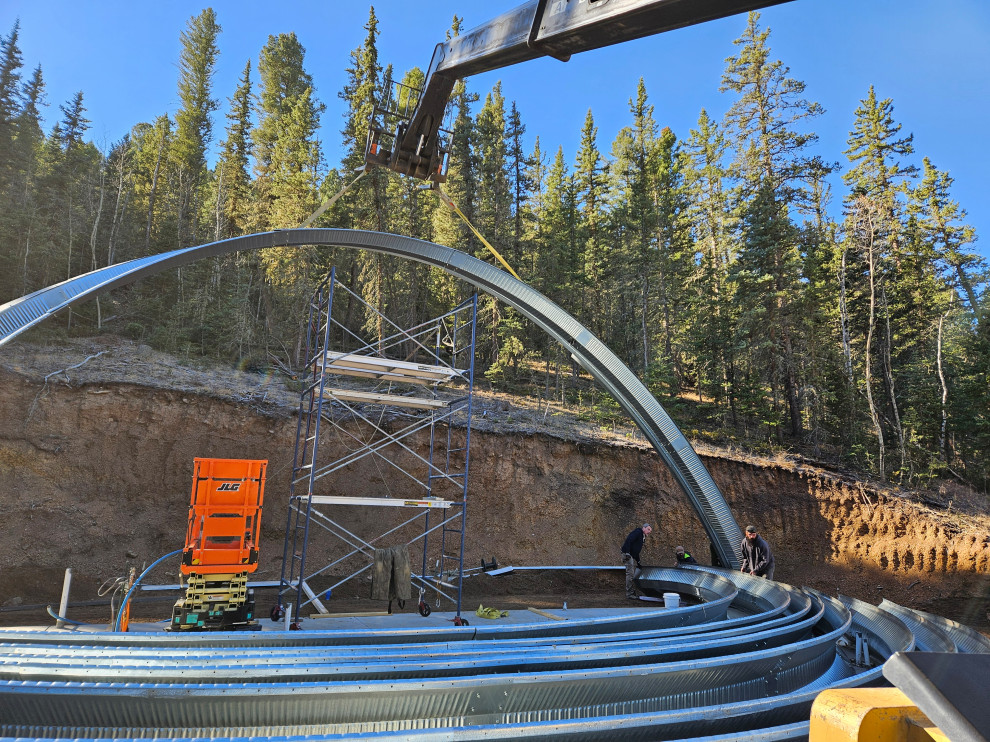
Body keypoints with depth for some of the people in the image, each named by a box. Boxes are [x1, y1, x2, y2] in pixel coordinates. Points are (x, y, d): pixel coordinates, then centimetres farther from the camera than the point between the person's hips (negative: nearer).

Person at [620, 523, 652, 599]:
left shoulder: (642, 537, 21)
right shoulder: (638, 532, -9)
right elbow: (628, 541, -23)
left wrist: (638, 561, 22)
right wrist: (627, 553, -30)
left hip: (633, 557, 10)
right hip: (628, 555, -10)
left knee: (633, 576, 10)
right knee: (630, 574, -10)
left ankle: (633, 593, 16)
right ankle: (629, 594, -6)